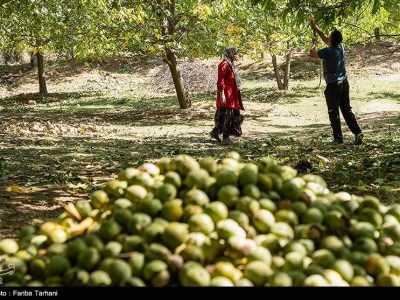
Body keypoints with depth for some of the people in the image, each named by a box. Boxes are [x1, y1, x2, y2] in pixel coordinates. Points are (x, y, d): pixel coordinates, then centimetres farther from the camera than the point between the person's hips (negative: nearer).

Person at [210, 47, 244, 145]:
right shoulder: (224, 65, -15)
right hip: (226, 94, -10)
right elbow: (220, 81, -19)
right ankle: (225, 137, -1)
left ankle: (215, 132, 20)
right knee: (226, 114, -6)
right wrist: (222, 94, -24)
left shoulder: (230, 64, 15)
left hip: (231, 94, 10)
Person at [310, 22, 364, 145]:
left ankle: (338, 138, 3)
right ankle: (357, 132, 3)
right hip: (344, 83, 7)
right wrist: (316, 29, 26)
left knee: (333, 112, 1)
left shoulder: (328, 51, -18)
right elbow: (326, 40, 22)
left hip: (333, 85, -7)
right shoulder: (340, 47, 4)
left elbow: (312, 54, -7)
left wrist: (314, 47, 15)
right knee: (347, 110, 12)